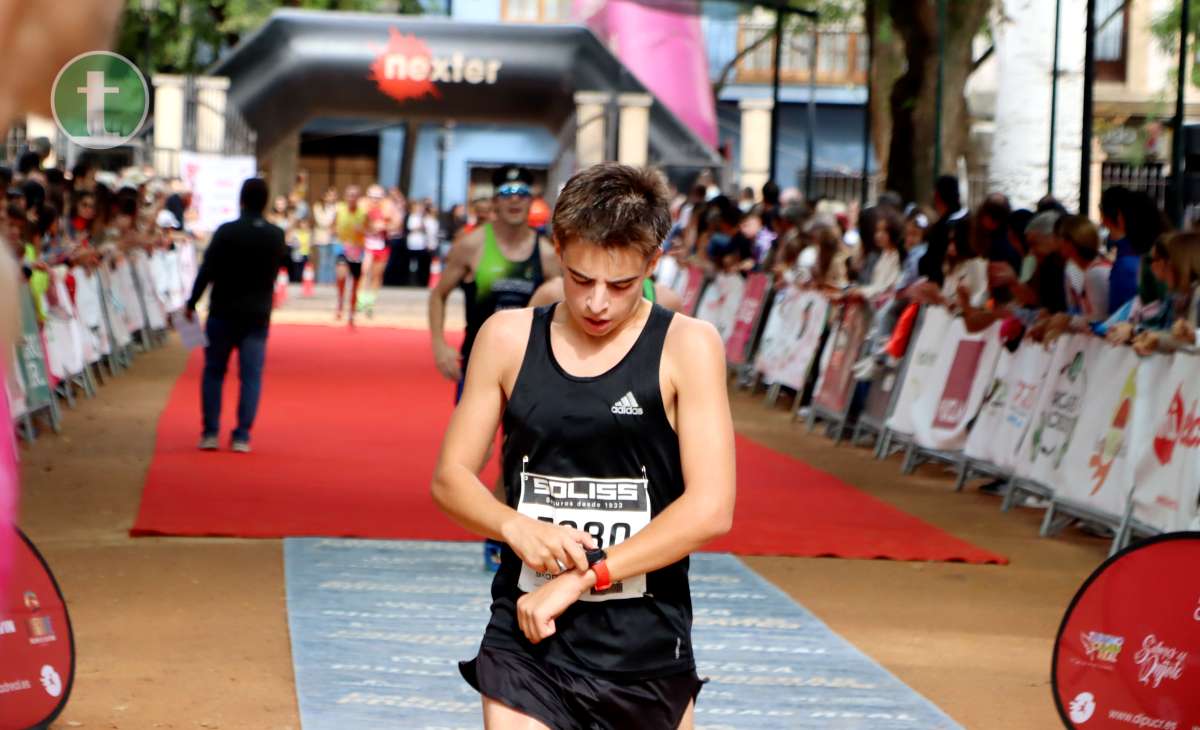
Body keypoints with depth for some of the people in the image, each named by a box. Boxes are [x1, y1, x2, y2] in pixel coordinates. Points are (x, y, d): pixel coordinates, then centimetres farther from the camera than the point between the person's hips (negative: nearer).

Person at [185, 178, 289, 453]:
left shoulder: (226, 232, -11)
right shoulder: (276, 235, -1)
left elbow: (207, 270, -12)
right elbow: (284, 264, 16)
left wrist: (192, 303, -5)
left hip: (223, 312, -2)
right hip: (257, 314, 2)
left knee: (214, 372, 10)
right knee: (251, 375, 4)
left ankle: (210, 433, 5)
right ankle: (242, 436, -2)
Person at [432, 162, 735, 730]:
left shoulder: (687, 346, -6)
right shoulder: (509, 338, 2)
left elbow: (711, 509, -13)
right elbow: (451, 477, 6)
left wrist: (583, 577, -17)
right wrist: (515, 526, -15)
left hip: (646, 645, -1)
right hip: (526, 642, 1)